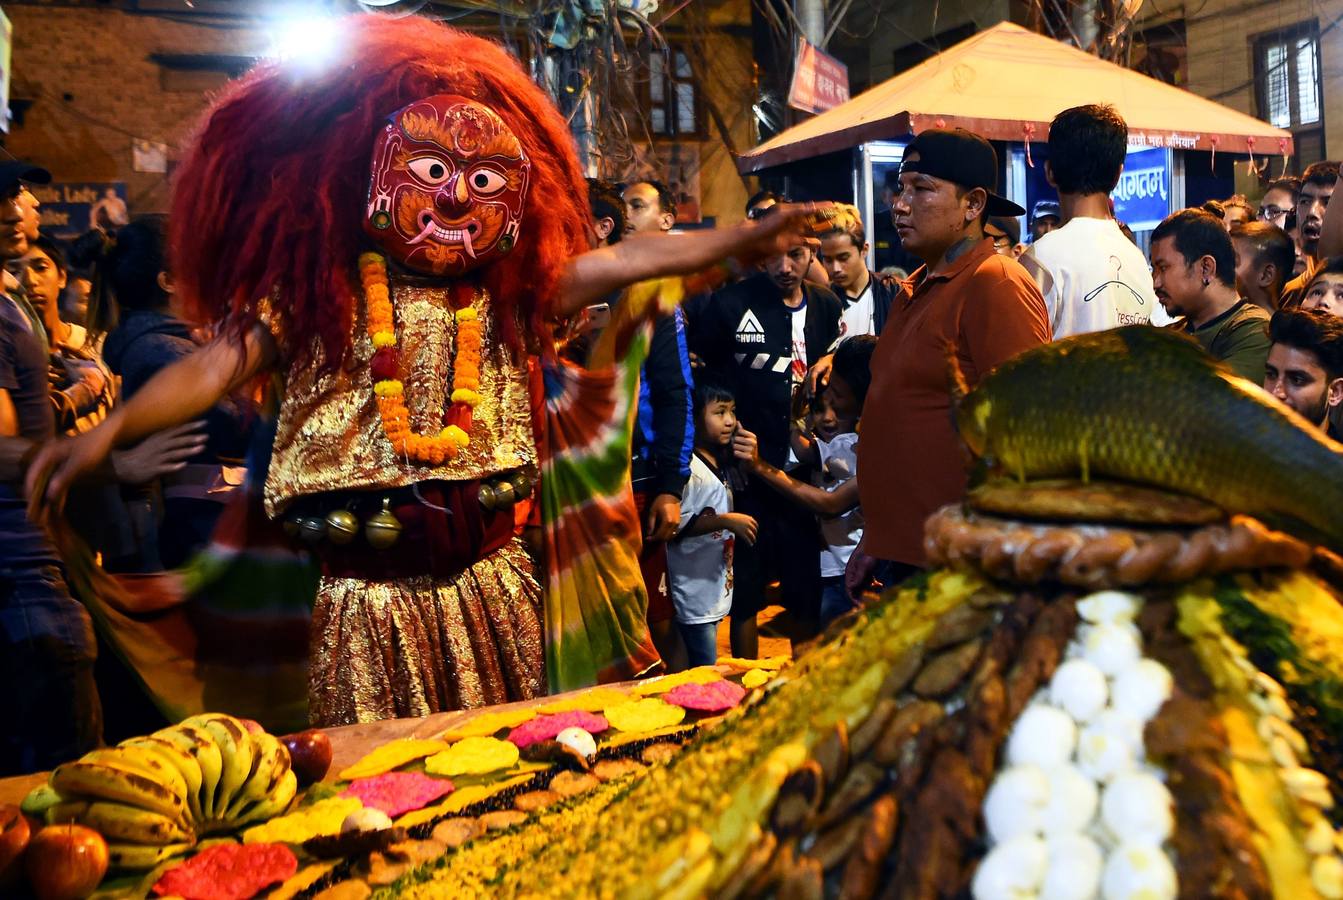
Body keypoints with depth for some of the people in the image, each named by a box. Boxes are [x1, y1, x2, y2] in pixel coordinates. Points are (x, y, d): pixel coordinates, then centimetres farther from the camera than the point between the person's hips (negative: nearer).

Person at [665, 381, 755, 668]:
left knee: (708, 671, 16)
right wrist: (727, 521, -26)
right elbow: (676, 523, -24)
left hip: (717, 588, 9)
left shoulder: (717, 464, 12)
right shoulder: (688, 468, -18)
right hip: (694, 590, -9)